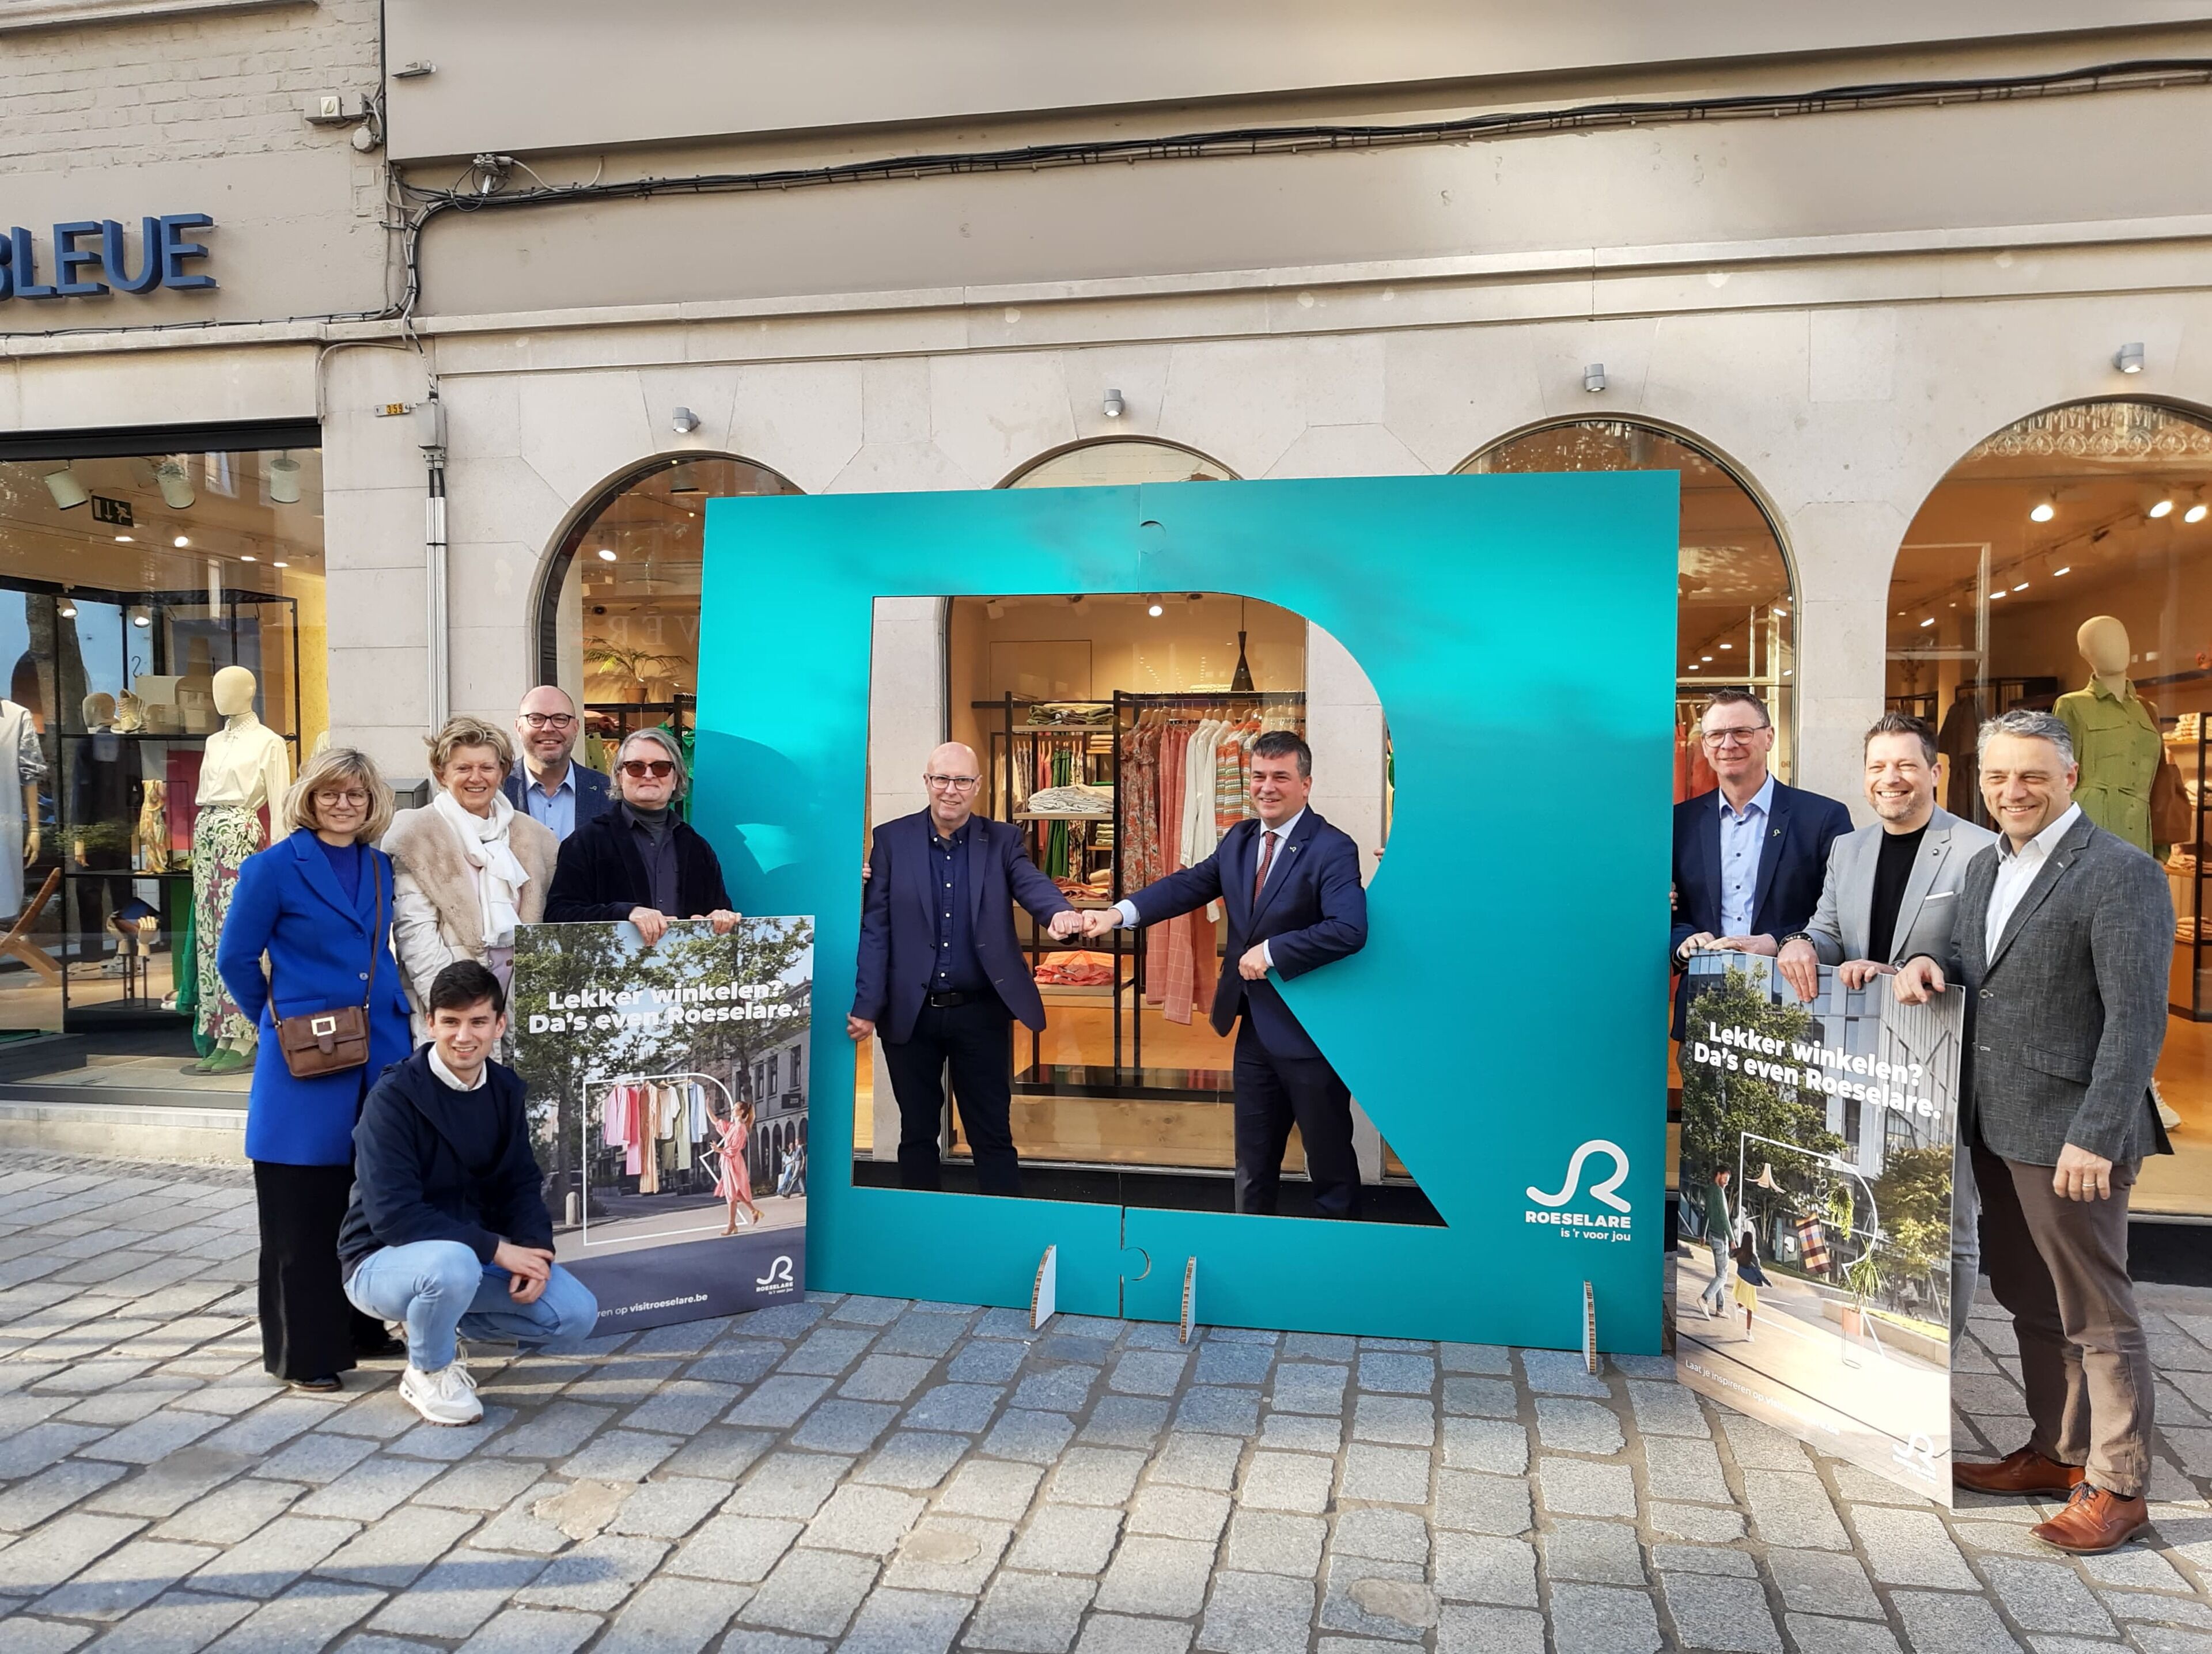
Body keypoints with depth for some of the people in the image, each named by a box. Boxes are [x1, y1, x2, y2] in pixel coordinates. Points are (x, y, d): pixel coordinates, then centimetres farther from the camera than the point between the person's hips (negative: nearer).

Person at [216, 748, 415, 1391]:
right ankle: (302, 1350, 12)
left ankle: (359, 1327, 27)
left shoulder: (382, 868, 10)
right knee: (305, 1210, 1)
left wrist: (391, 1017, 13)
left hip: (381, 1054, 5)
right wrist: (279, 1021, 6)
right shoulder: (274, 867, -5)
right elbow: (236, 959, -1)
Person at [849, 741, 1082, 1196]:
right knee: (917, 1133, 13)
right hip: (910, 1013, 1)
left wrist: (1060, 912, -40)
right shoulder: (892, 839, 0)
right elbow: (875, 929, -2)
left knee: (993, 1136, 7)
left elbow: (1031, 883, -17)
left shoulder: (1002, 840, 2)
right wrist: (866, 1006, -8)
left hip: (980, 1012, 0)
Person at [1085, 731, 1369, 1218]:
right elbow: (1191, 884, 5)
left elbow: (1350, 930, -27)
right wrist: (1119, 913, -8)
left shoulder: (1333, 849, -16)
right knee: (1253, 1164, 19)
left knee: (1330, 1163, 9)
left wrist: (1272, 952, -24)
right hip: (1255, 1029, 7)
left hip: (1311, 1033, -7)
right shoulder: (1239, 839, 8)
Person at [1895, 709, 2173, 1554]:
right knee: (2029, 1302, 19)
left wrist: (2095, 1137, -23)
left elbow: (2136, 1021, -18)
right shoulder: (1985, 867, 12)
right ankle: (2055, 1452, 33)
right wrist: (1931, 964, -1)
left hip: (2068, 1133, -8)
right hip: (1996, 1127, 8)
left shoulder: (2121, 874, -14)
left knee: (2095, 1315, 4)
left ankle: (2116, 1485, 18)